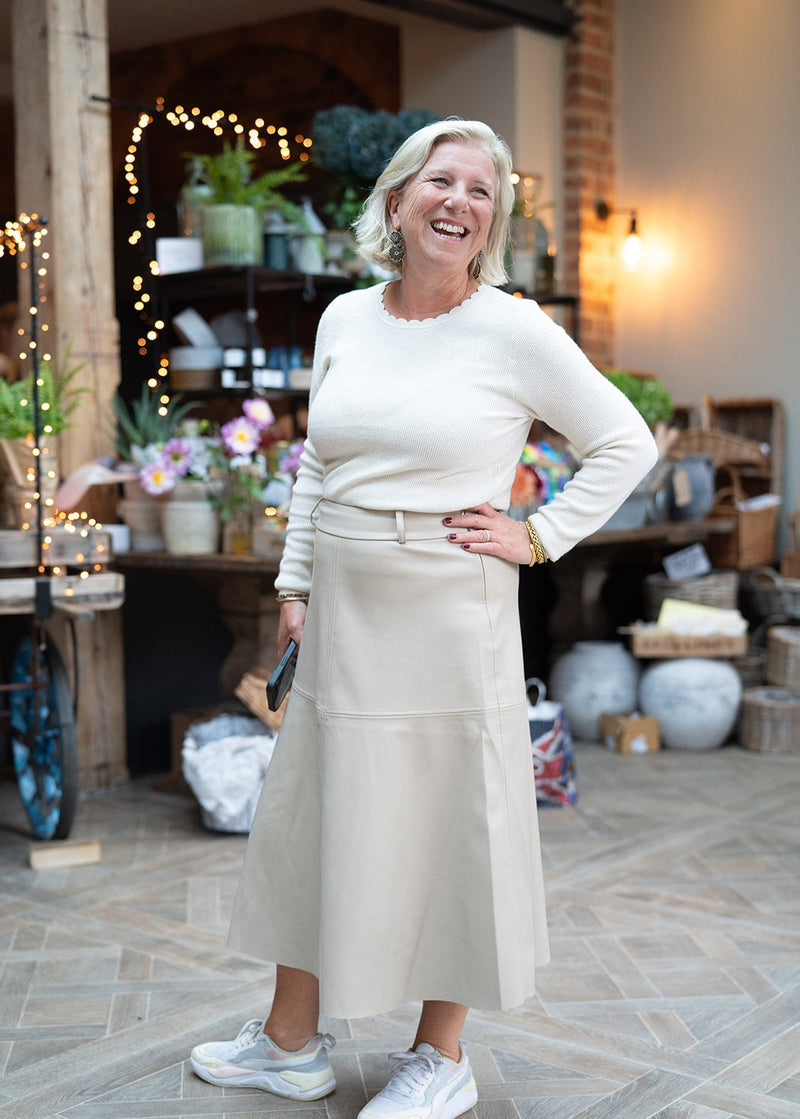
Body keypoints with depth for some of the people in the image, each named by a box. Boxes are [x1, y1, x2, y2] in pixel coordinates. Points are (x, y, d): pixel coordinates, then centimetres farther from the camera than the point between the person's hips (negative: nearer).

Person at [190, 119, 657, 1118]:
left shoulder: (515, 332, -9)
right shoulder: (344, 319, 6)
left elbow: (627, 443, -2)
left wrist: (538, 537, -7)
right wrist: (295, 585, 10)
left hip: (449, 623, -5)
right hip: (342, 621, 6)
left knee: (447, 829, 6)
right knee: (313, 819, 14)